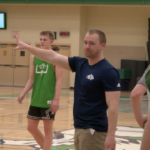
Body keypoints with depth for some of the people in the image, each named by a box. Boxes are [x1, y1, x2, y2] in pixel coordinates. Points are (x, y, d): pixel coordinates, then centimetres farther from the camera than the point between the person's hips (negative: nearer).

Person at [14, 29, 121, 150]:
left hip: (94, 131, -8)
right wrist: (26, 47, 8)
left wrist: (111, 135, -24)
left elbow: (113, 106, -19)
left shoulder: (109, 72, -15)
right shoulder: (80, 64, 9)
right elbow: (53, 57, 11)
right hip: (79, 127, 8)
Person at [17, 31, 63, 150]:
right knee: (31, 127, 10)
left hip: (49, 100, -6)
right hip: (35, 100, 6)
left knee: (48, 128, 2)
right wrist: (23, 94, 4)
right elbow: (32, 79, 14)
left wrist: (56, 99, -19)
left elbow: (59, 80, -12)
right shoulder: (34, 57, 9)